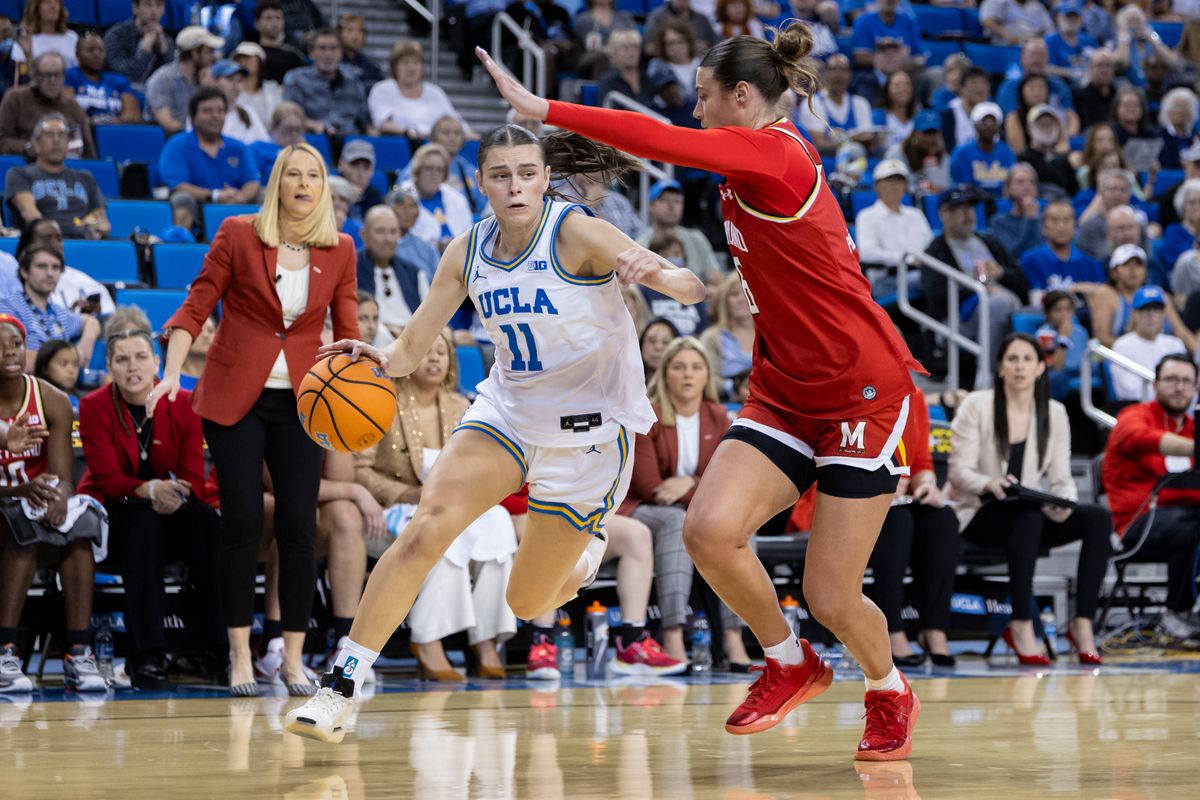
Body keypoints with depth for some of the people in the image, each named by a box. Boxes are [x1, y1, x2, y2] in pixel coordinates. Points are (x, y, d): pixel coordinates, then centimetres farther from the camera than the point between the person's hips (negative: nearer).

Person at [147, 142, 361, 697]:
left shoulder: (340, 251, 4)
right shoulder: (238, 234, -3)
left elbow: (347, 331, 8)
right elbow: (196, 306, -2)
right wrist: (172, 371, -12)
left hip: (300, 401, 2)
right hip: (235, 396, -2)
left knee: (299, 527, -3)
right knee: (242, 522, -5)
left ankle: (293, 659, 5)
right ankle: (240, 657, 3)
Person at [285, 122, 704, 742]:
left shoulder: (576, 233, -19)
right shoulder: (468, 252, -3)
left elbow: (691, 290, -25)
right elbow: (411, 349, 0)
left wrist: (656, 273, -49)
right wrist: (377, 359, -24)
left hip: (587, 429, -4)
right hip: (506, 411, 4)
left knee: (528, 603, 6)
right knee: (425, 530, -21)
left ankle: (587, 544, 42)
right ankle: (339, 690, -18)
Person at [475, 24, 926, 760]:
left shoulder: (772, 152, -16)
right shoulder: (759, 161, 11)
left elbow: (665, 142, -30)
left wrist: (545, 109, -26)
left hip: (864, 390, -8)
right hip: (787, 391, 8)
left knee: (831, 598, -3)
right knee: (710, 530, -14)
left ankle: (891, 696, 28)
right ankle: (792, 666, 10)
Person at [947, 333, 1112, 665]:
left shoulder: (1054, 413, 8)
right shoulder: (976, 406, -4)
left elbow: (1061, 478, 4)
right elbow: (959, 471, -11)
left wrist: (1064, 503, -20)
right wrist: (989, 484, -33)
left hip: (1030, 514, 5)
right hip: (977, 514, -4)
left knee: (1099, 518, -22)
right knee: (1029, 517, -39)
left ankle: (1082, 623, -23)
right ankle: (1021, 626, -37)